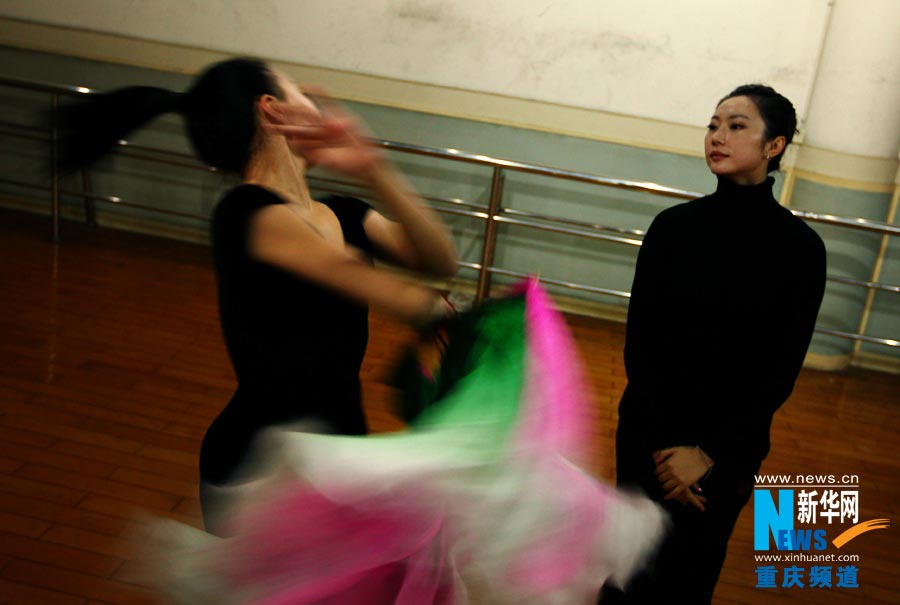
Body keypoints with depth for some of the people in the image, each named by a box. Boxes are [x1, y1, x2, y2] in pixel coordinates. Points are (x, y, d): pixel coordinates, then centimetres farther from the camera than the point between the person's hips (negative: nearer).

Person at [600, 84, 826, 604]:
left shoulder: (801, 247, -9)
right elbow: (639, 340, -6)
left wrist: (710, 452, -12)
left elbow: (781, 370, -9)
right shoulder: (673, 225, -5)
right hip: (647, 430, 1)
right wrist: (665, 443, -13)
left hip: (731, 444, -1)